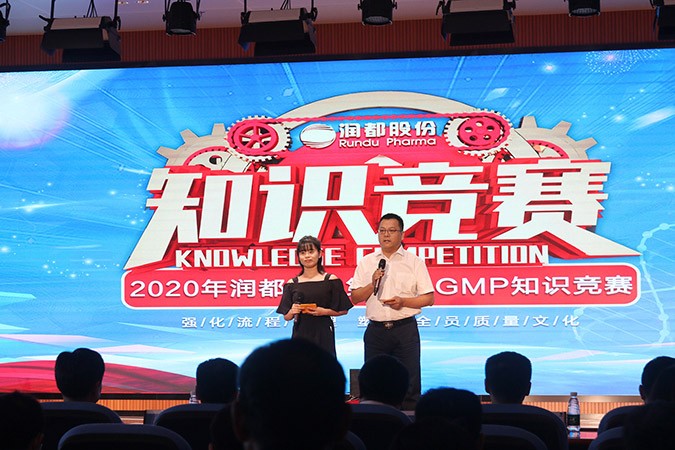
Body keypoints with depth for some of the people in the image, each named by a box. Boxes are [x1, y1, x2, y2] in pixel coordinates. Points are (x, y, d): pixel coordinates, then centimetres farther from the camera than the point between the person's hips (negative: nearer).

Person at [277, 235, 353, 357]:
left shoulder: (331, 280, 2)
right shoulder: (292, 284, 8)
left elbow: (343, 310, 3)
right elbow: (286, 317, 11)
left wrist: (324, 311, -11)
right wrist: (292, 312, -9)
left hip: (323, 334, -2)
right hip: (300, 334, 2)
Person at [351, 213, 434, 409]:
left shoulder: (414, 262, 3)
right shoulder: (366, 262, 10)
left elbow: (429, 298, 0)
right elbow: (355, 298, 7)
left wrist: (403, 301, -14)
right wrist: (373, 284, -9)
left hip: (405, 329, -2)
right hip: (376, 329, 2)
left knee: (409, 382, -3)